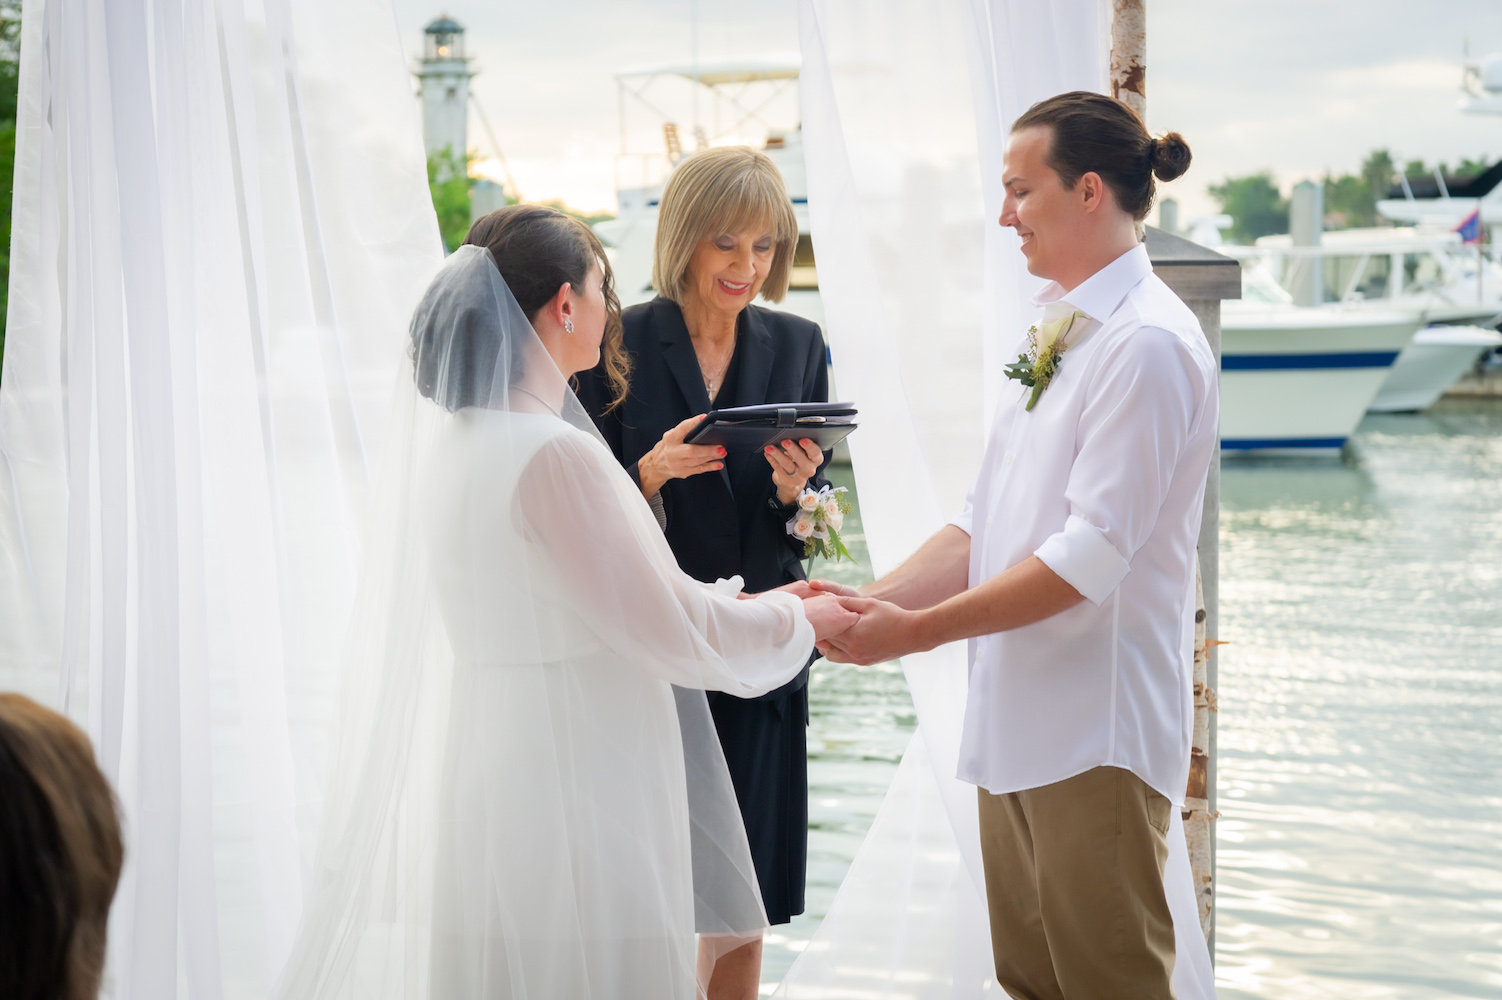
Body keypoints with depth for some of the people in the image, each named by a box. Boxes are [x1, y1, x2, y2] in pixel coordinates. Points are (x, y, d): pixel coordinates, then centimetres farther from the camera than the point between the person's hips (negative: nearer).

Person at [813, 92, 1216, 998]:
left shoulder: (1148, 342, -14)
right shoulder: (1055, 334, 15)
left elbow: (1091, 555, -20)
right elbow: (984, 526, 14)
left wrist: (917, 631, -16)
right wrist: (875, 597, 1)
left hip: (1095, 737, -9)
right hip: (1017, 721, 9)